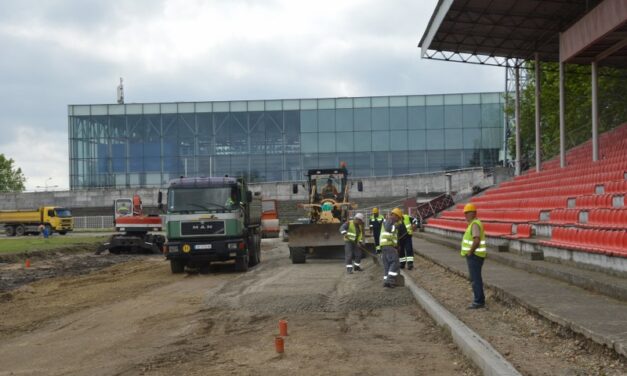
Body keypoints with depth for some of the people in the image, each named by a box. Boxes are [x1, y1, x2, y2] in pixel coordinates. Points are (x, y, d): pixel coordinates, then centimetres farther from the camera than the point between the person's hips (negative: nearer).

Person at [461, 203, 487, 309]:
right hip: (474, 255, 11)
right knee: (476, 278, 15)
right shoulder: (474, 223, 15)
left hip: (474, 256, -11)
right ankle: (480, 300, 22)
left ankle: (478, 302, -4)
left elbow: (477, 240, -29)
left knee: (475, 279, -7)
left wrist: (470, 252, -19)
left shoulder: (475, 224, -18)